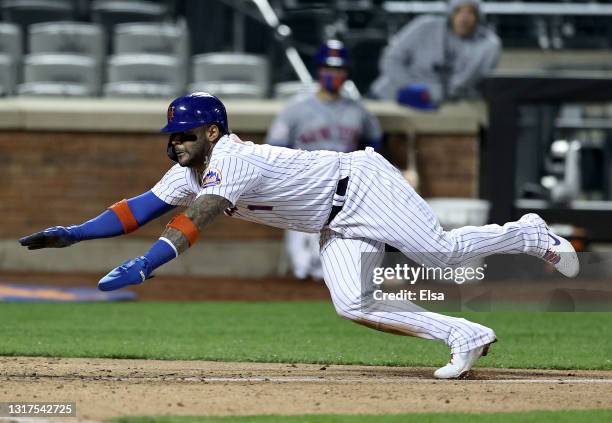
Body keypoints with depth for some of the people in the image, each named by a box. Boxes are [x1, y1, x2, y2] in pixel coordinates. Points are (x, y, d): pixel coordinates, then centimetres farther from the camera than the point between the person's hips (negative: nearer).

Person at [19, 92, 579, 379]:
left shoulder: (232, 160, -26)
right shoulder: (189, 174, 3)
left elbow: (195, 221, -40)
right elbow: (138, 210, 0)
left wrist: (142, 268, -50)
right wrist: (71, 234, -12)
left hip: (363, 184, -9)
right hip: (339, 228, 9)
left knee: (442, 250, -18)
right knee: (352, 305, -8)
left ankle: (529, 236, 9)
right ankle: (465, 337, -4)